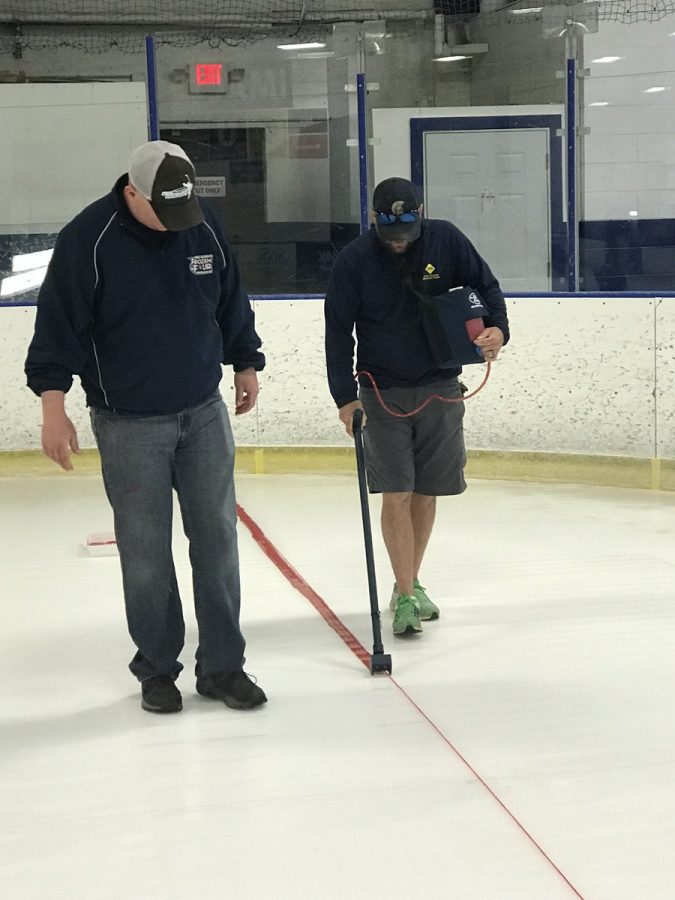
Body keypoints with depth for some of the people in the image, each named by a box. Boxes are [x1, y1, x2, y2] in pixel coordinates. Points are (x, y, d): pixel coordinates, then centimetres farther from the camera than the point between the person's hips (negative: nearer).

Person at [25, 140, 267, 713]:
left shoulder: (203, 227, -1)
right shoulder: (87, 240, -13)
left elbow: (231, 302, 13)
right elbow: (58, 324, -12)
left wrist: (246, 364, 20)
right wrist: (53, 403, -17)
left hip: (204, 412, 4)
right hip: (129, 423, -3)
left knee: (217, 538, 5)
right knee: (145, 550, 3)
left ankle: (222, 665, 15)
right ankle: (156, 669, 19)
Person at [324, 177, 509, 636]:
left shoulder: (446, 240, -5)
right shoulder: (354, 260, -9)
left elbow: (485, 284, 4)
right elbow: (338, 331, -4)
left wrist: (497, 327, -16)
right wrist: (346, 396, -10)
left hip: (440, 388, 2)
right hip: (382, 391, -2)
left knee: (426, 493, 9)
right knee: (396, 494, -7)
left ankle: (410, 583, 26)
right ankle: (406, 597, 0)